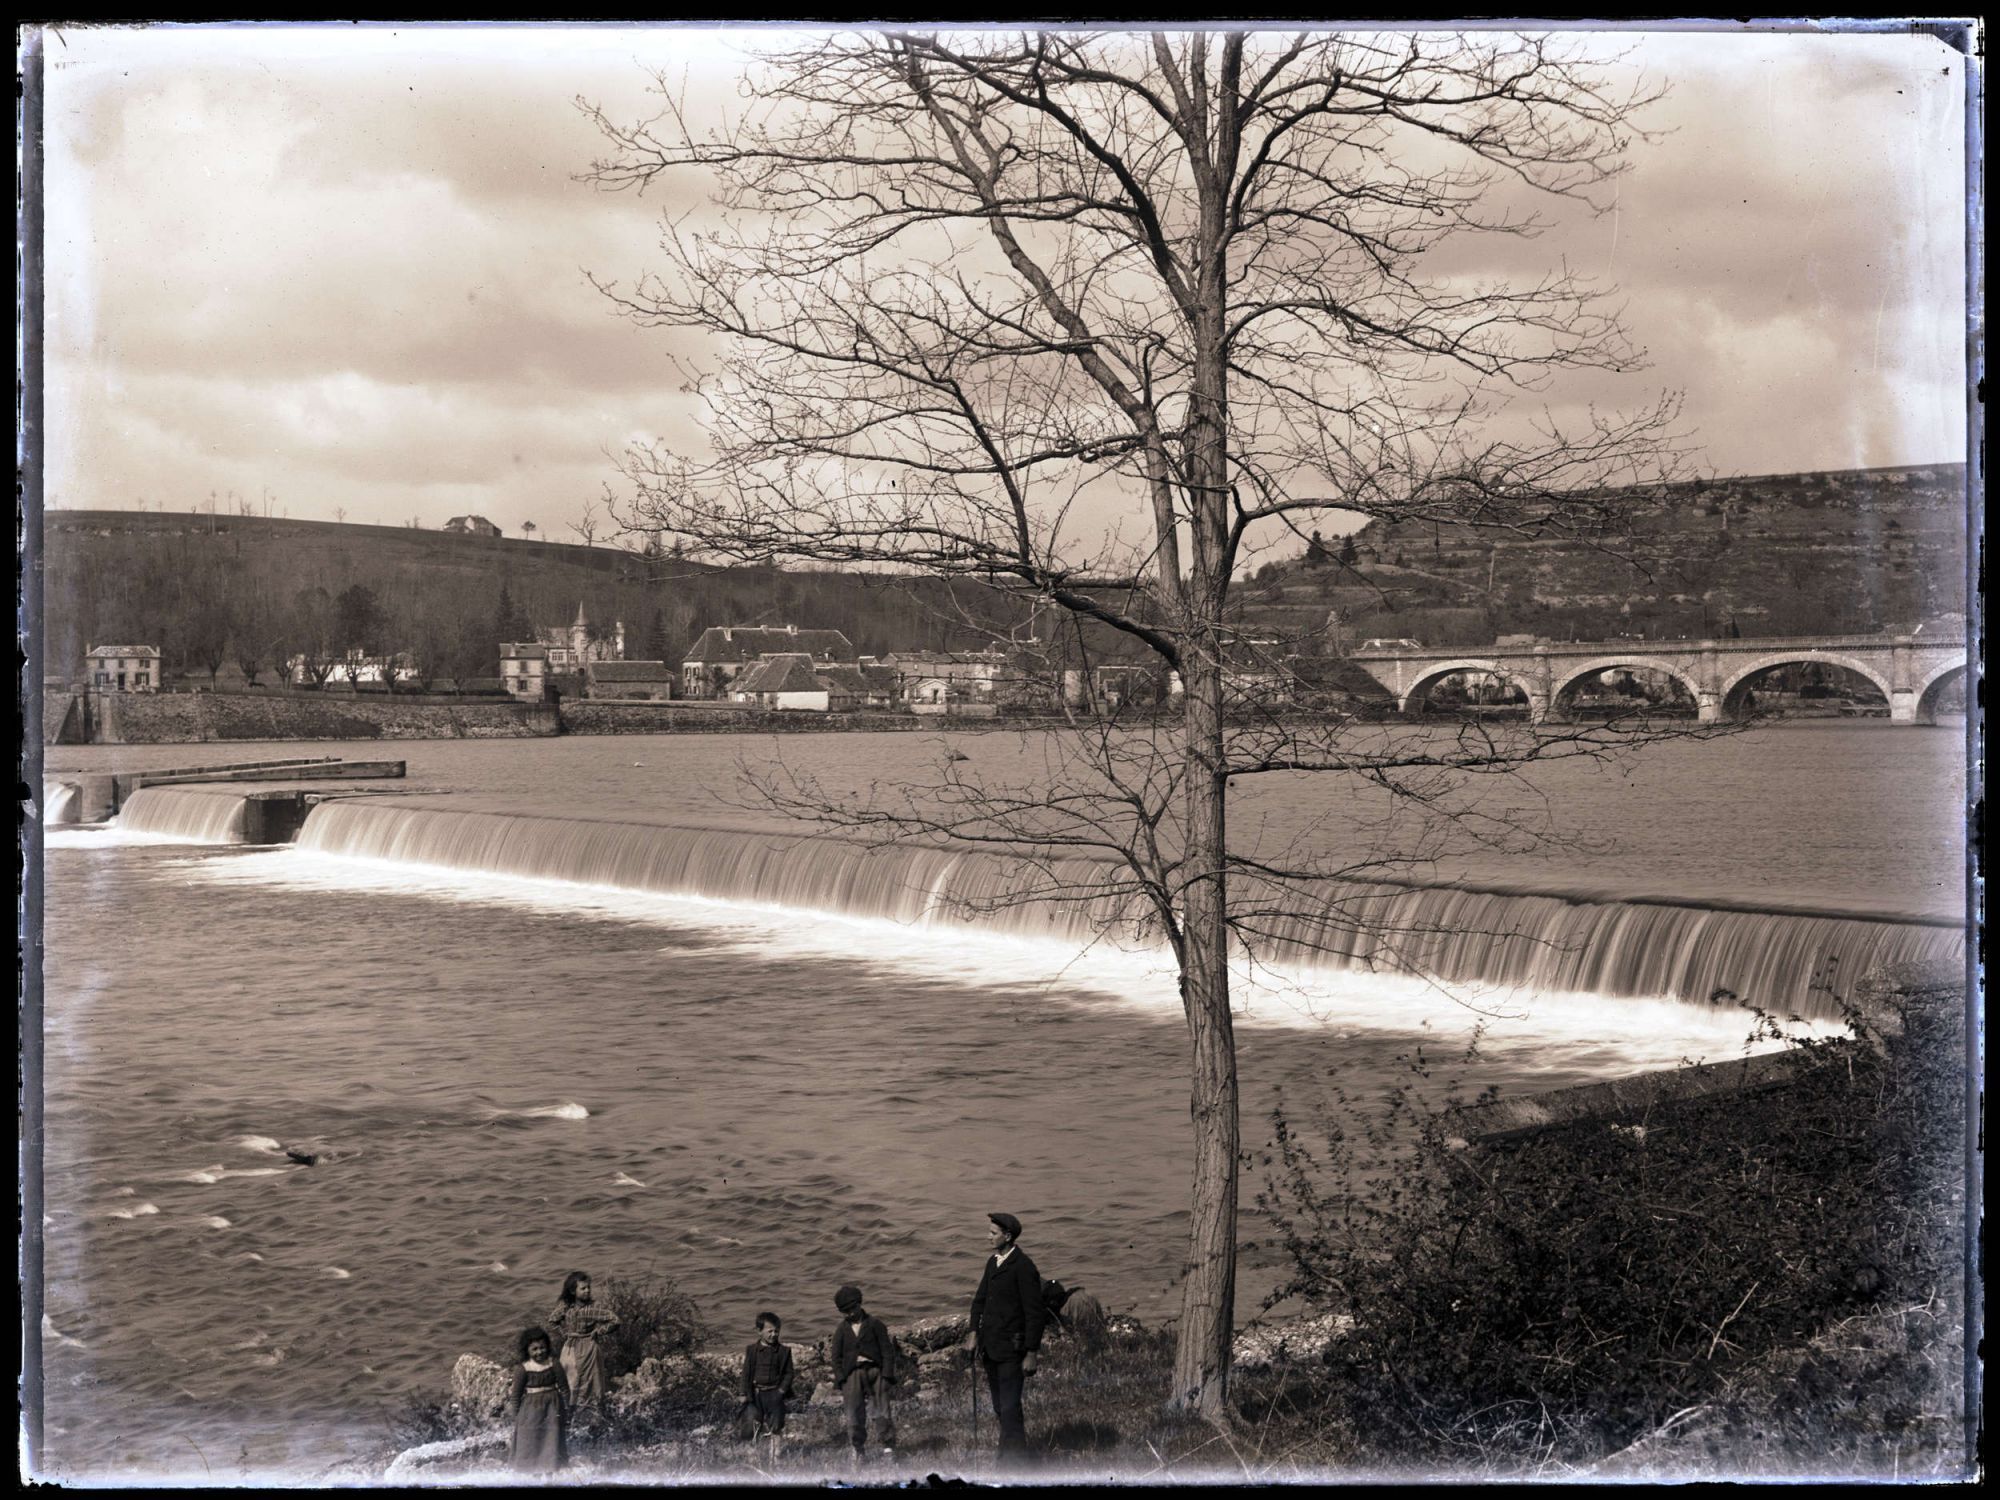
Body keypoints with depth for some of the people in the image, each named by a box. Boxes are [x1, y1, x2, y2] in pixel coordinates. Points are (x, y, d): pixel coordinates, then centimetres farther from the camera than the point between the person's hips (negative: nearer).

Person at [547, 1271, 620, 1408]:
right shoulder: (565, 1307, -3)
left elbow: (614, 1320, -16)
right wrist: (564, 1333, 5)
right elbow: (552, 1320, 14)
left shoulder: (592, 1308, -14)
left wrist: (598, 1330, -10)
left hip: (587, 1349, -3)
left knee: (587, 1382, 2)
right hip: (570, 1349, 3)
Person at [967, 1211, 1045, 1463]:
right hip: (990, 1347, 8)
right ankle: (1012, 1455, 21)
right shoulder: (993, 1262, 12)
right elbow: (980, 1298, 20)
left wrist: (1031, 1353, -15)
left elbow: (1035, 1312, -15)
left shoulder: (1023, 1267, -14)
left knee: (1009, 1407, -9)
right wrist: (974, 1331, 6)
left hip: (1011, 1349, -8)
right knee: (1000, 1407, 12)